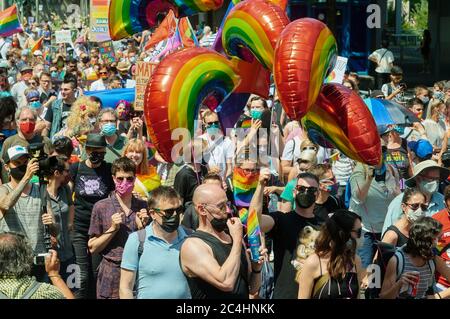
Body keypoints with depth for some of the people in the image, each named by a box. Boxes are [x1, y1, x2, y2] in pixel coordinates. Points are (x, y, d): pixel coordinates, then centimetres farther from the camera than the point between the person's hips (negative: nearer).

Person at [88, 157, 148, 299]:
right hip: (111, 276, -2)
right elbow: (92, 247, -1)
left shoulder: (143, 207, 4)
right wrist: (112, 229, -12)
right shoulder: (101, 207, -2)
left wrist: (143, 226, -6)